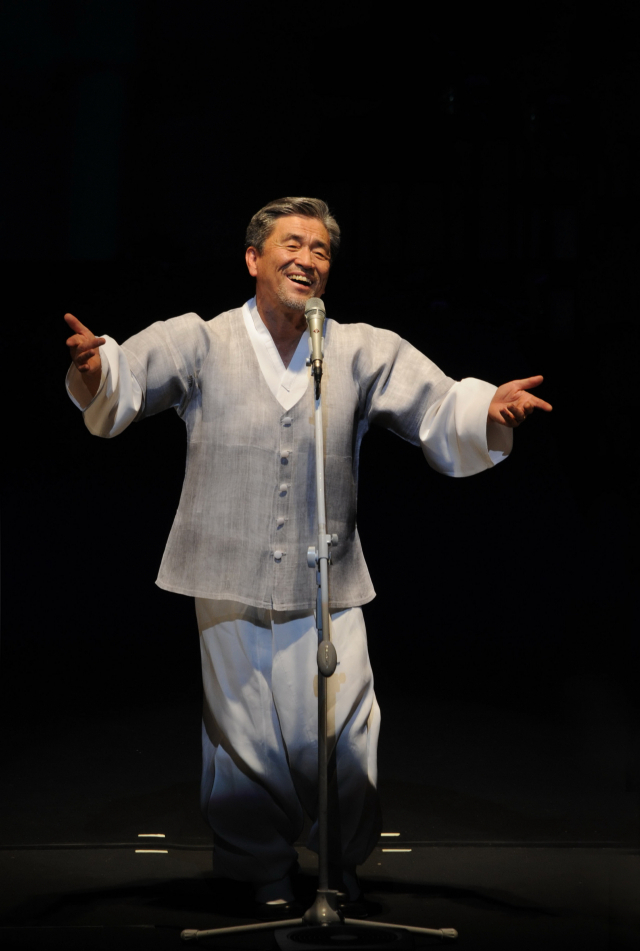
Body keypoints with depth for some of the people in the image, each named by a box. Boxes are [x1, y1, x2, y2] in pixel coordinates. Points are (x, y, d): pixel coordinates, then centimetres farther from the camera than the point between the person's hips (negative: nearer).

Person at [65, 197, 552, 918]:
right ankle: (265, 875, 28)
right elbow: (129, 377, -14)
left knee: (342, 744, 2)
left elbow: (438, 404, -3)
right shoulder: (201, 343, 0)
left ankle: (342, 866, 27)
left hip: (326, 589, 1)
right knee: (246, 744, 8)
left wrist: (489, 409, -25)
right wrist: (94, 366, -38)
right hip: (230, 586, -1)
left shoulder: (363, 352, 5)